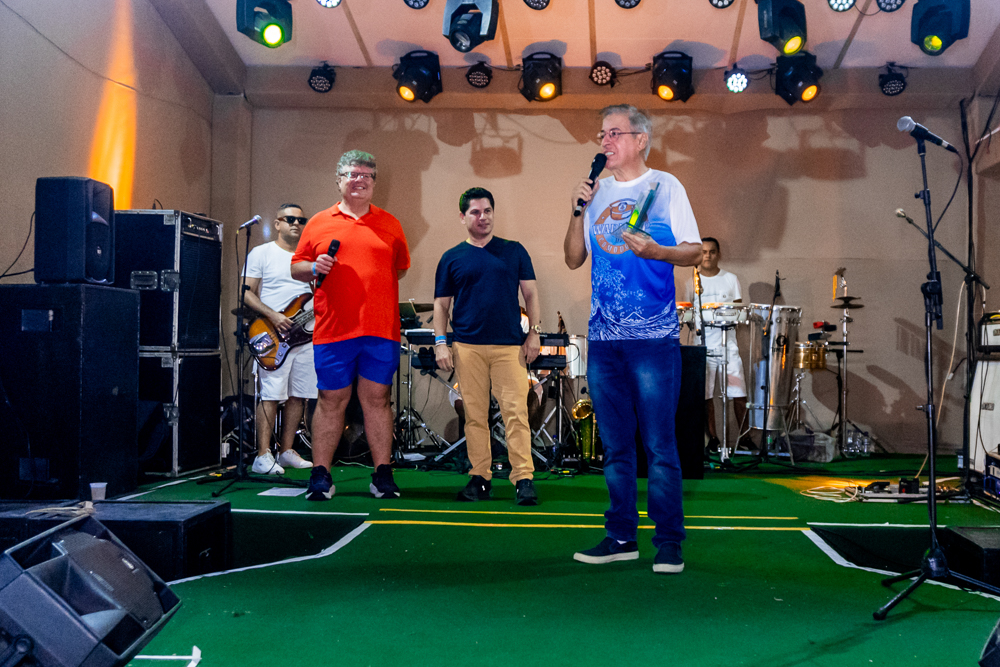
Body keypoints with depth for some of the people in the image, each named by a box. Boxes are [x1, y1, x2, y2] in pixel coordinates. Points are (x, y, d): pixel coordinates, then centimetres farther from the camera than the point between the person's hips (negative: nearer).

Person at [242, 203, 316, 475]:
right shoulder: (261, 253, 1)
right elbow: (246, 293, -6)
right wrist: (272, 315, -17)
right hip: (273, 338, -6)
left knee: (298, 395, 8)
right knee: (272, 395, -9)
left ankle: (286, 451, 18)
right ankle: (263, 457, -4)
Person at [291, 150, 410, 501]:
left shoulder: (389, 225, 13)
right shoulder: (318, 223, 10)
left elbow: (401, 267, 20)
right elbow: (296, 268, 12)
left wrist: (375, 287, 6)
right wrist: (314, 268, -8)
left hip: (381, 329, 1)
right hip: (333, 328, 0)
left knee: (377, 398, 4)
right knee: (331, 399, 4)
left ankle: (382, 474, 11)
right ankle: (320, 475, 13)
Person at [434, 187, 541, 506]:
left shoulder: (514, 251, 12)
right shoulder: (452, 258, 11)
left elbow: (530, 294, 11)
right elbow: (441, 304, 11)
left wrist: (534, 332, 1)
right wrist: (441, 342, 1)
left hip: (510, 345, 0)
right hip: (467, 346, 1)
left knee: (516, 411, -6)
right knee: (475, 414, 3)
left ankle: (524, 478, -4)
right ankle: (480, 477, 11)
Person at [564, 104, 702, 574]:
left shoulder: (665, 186, 4)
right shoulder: (597, 192, 15)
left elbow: (694, 252, 1)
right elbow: (574, 259, 15)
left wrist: (654, 251, -18)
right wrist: (578, 212, 1)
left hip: (654, 337, -4)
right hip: (603, 338, 5)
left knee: (659, 443, -4)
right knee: (615, 444, 9)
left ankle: (669, 541, 7)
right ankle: (621, 536, 19)